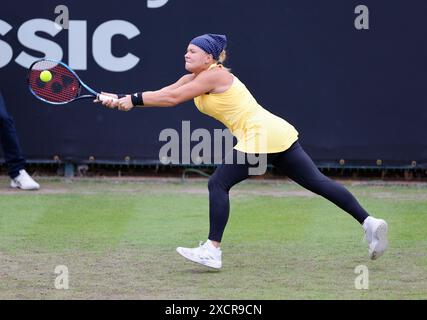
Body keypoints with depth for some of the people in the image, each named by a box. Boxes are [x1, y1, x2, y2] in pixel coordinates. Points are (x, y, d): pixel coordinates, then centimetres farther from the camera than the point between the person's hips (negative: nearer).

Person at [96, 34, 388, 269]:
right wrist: (121, 98, 3)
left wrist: (133, 100, -11)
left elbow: (171, 99, -16)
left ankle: (213, 250, -7)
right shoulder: (196, 78, 15)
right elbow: (163, 92, 10)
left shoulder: (214, 76, -11)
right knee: (317, 182, 7)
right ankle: (369, 222, 4)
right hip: (277, 133, 10)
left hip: (260, 136, -10)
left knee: (219, 184, -7)